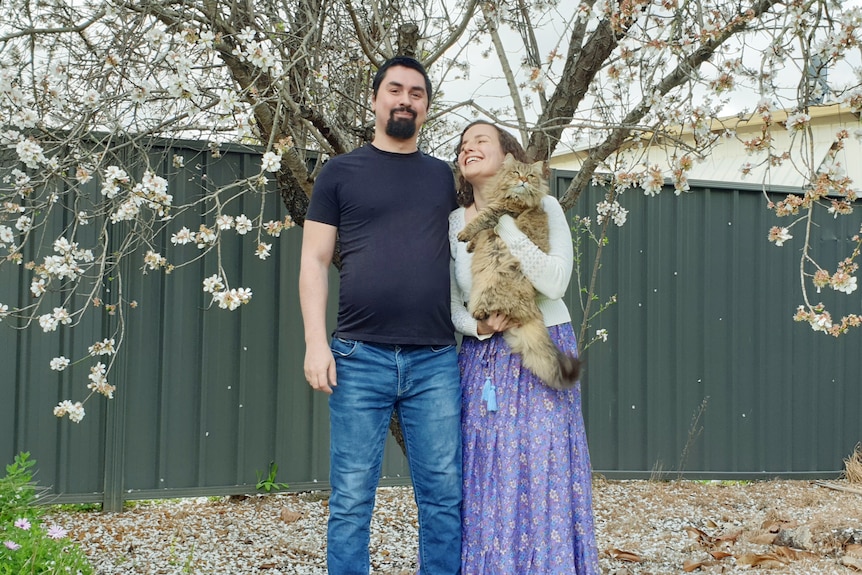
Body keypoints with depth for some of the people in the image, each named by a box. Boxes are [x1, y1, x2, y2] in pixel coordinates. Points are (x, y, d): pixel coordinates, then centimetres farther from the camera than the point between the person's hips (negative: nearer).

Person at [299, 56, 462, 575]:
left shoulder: (445, 177, 16)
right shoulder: (341, 172, 9)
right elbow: (314, 261, 5)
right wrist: (316, 340, -6)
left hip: (436, 360, 2)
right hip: (360, 357, -2)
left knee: (444, 495, 3)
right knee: (352, 498, 1)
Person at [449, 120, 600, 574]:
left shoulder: (543, 208, -5)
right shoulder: (454, 223, 5)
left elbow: (554, 283, -18)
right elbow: (451, 304, 7)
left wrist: (504, 224, -19)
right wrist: (476, 326, -14)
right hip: (482, 361, 3)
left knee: (544, 477, -4)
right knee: (485, 482, 3)